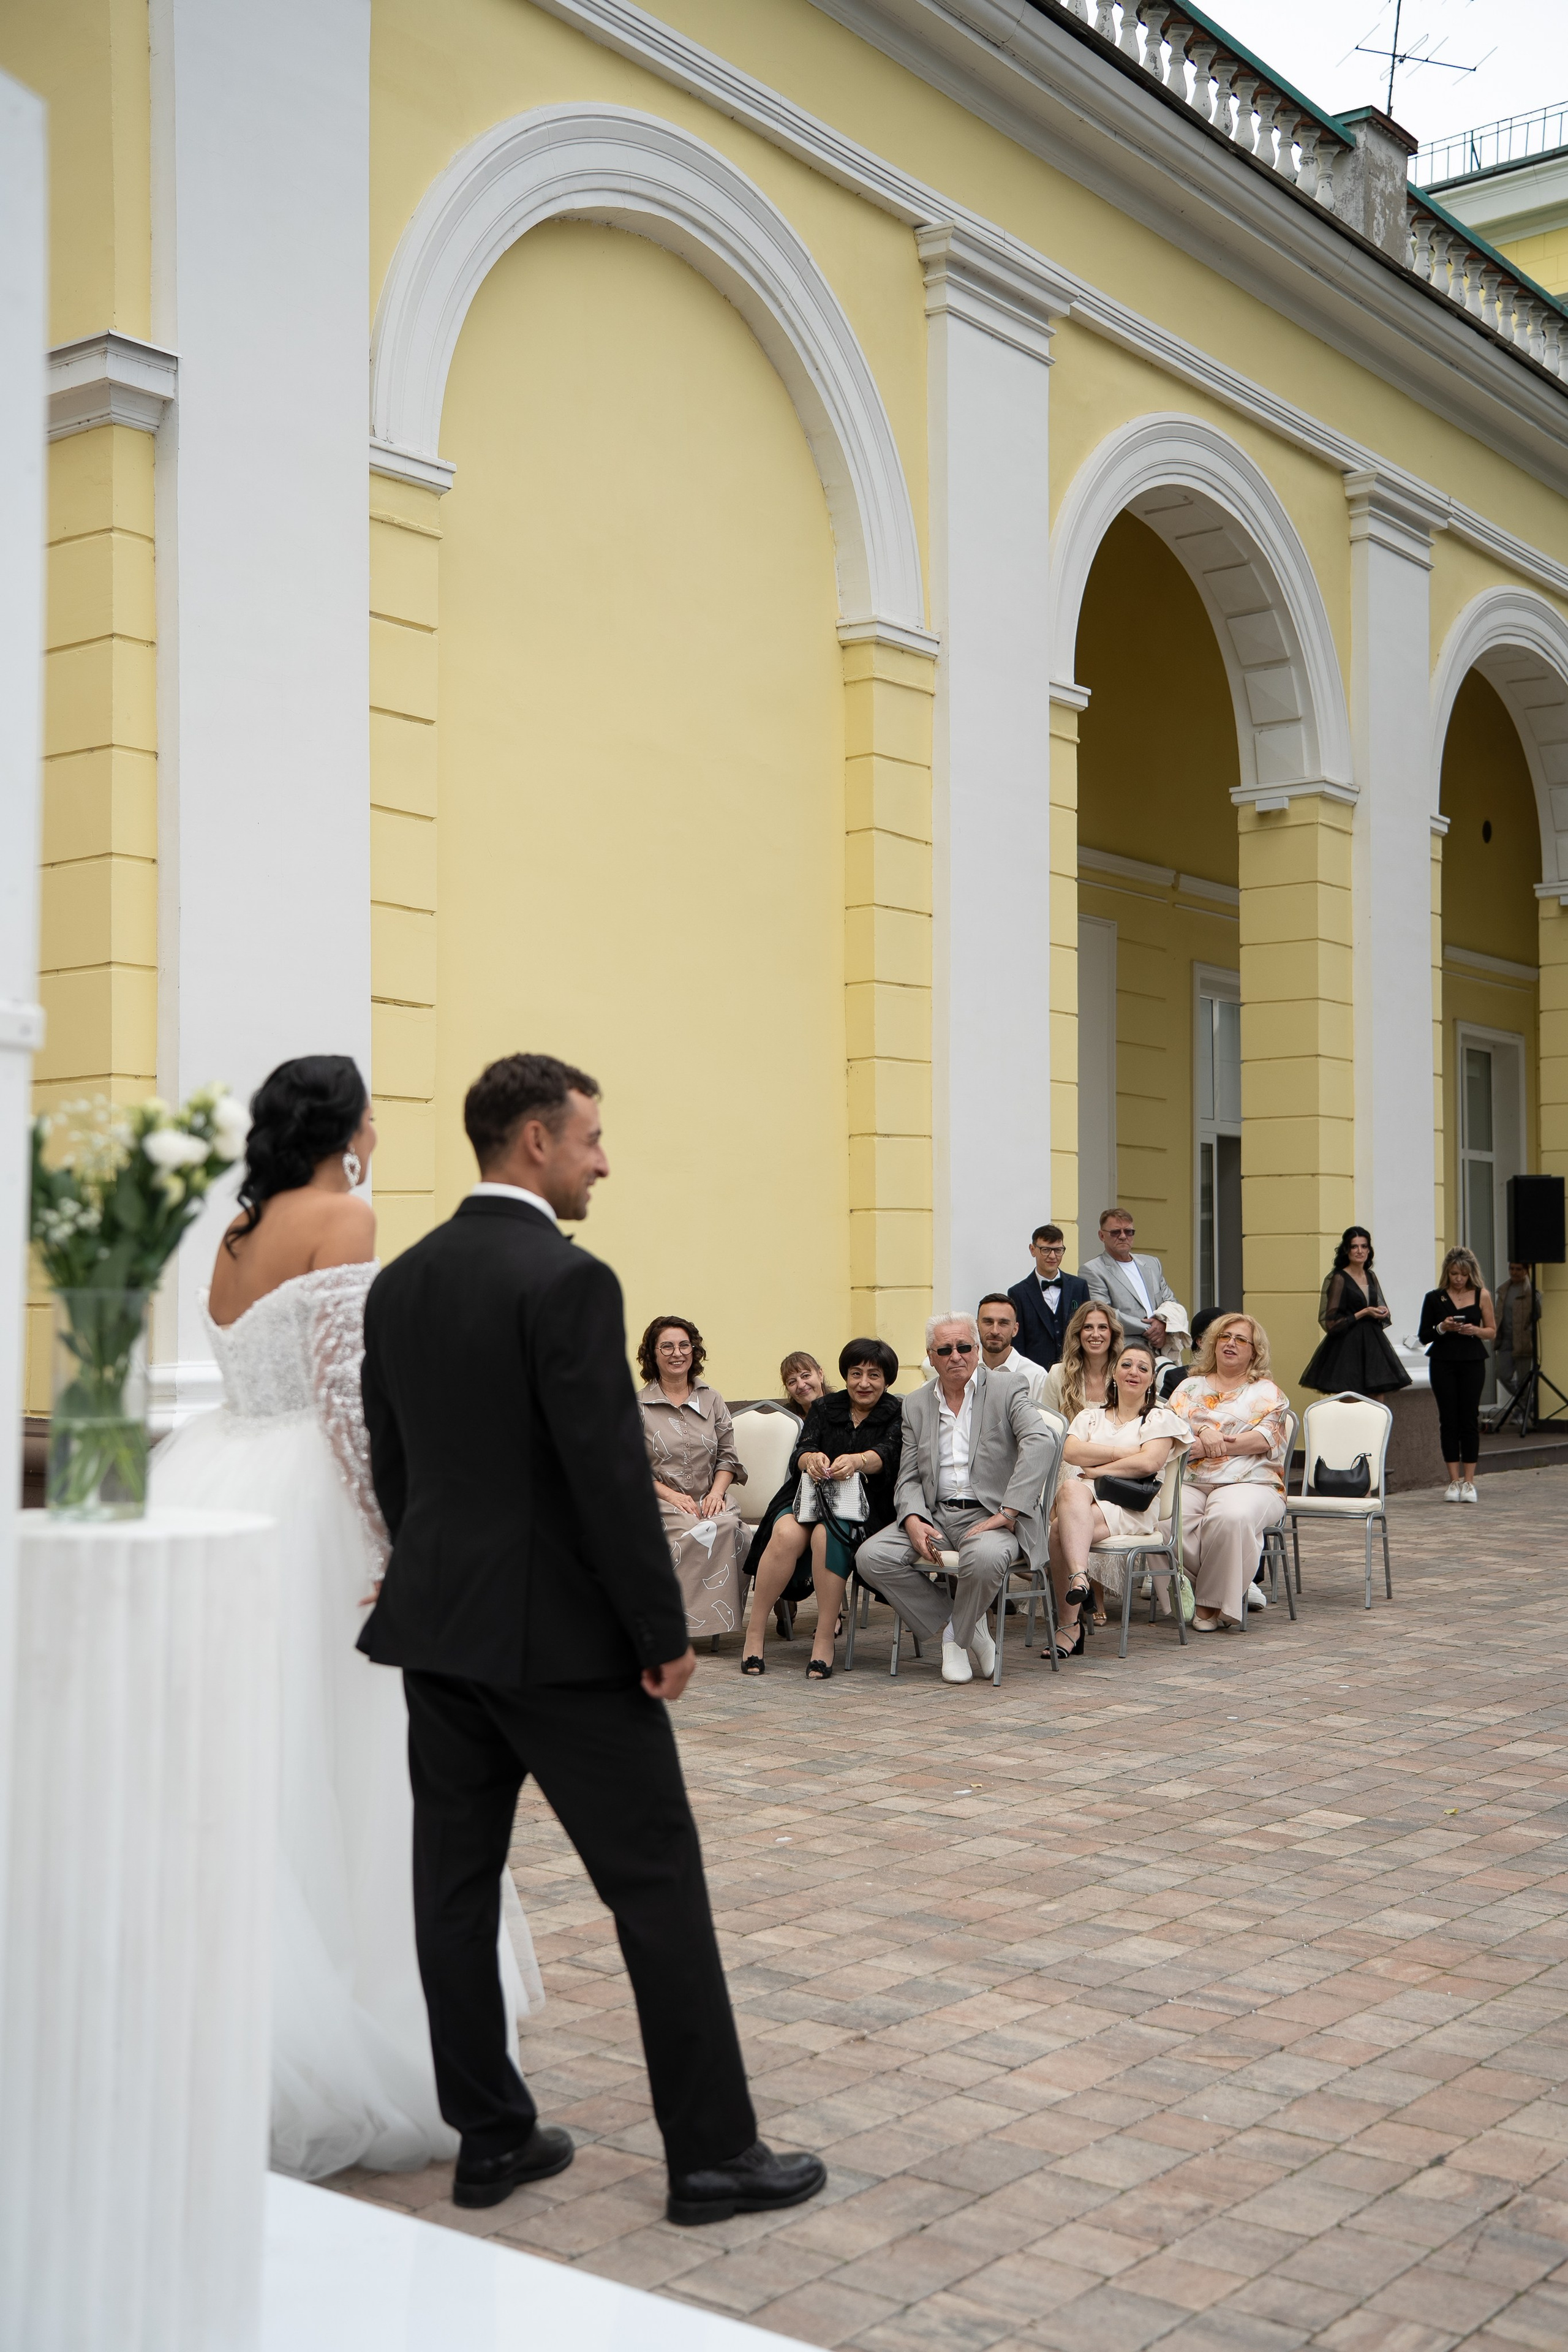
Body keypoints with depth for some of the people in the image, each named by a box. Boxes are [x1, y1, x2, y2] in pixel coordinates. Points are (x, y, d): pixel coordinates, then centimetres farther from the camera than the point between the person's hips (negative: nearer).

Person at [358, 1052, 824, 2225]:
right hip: (562, 1637, -8)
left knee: (455, 1881, 11)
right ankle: (713, 2150, 8)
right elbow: (610, 1473, -19)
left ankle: (490, 2136, 21)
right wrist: (666, 1630, -11)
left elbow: (391, 1464, 13)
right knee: (657, 1883, 2)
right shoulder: (567, 1280, -16)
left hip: (438, 1629, 8)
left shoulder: (400, 1284, 8)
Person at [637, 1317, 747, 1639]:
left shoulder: (712, 1400, 17)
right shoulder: (637, 1405, 6)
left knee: (728, 1526, -33)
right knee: (691, 1531, -36)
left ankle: (719, 1615, -25)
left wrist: (717, 1492, -7)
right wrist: (670, 1494, -14)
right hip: (658, 1504, -3)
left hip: (707, 1502, 3)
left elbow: (728, 1456, 13)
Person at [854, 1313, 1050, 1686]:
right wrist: (913, 1522, -12)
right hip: (935, 1515, 4)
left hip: (991, 1516, -4)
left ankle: (956, 1639, -7)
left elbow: (1038, 1444, -15)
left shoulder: (1008, 1388, 2)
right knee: (870, 1557, -19)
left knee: (984, 1558, -38)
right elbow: (909, 1478, 12)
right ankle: (952, 1626, -4)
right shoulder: (916, 1404, 14)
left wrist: (1008, 1513, -24)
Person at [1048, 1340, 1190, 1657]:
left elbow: (1149, 1463, -6)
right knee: (1071, 1489, -37)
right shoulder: (1090, 1416, 25)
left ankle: (1068, 1627, -36)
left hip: (1130, 1508, -3)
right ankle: (1078, 1574, -49)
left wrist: (1097, 1470, -5)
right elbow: (1070, 1452, 2)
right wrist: (1123, 1453, -3)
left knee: (1060, 1531, -33)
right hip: (1084, 1500, 3)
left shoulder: (1160, 1418, 15)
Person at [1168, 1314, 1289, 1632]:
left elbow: (1264, 1439, -1)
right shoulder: (1191, 1386, 25)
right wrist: (1203, 1431, -12)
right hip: (1190, 1483, 2)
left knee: (1231, 1516, -39)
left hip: (1249, 1483, -2)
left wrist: (1209, 1446, -9)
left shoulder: (1267, 1392, 16)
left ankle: (1215, 1601, -22)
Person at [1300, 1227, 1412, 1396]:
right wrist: (1364, 1313, -14)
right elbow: (1332, 1322, -11)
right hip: (1349, 1347, -6)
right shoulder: (1339, 1279, -7)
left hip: (1373, 1344, 6)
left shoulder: (1371, 1277, 12)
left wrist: (1381, 1313, 3)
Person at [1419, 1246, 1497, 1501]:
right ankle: (1454, 1482, 5)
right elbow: (1424, 1337, 5)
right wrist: (1442, 1328, -14)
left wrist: (1474, 1330, -12)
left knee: (1469, 1420, -2)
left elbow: (1492, 1331, 7)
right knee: (1448, 1420, 0)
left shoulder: (1481, 1295, 3)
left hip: (1472, 1363, -1)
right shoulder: (1434, 1298, 3)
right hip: (1443, 1363, 1)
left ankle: (1469, 1482, 5)